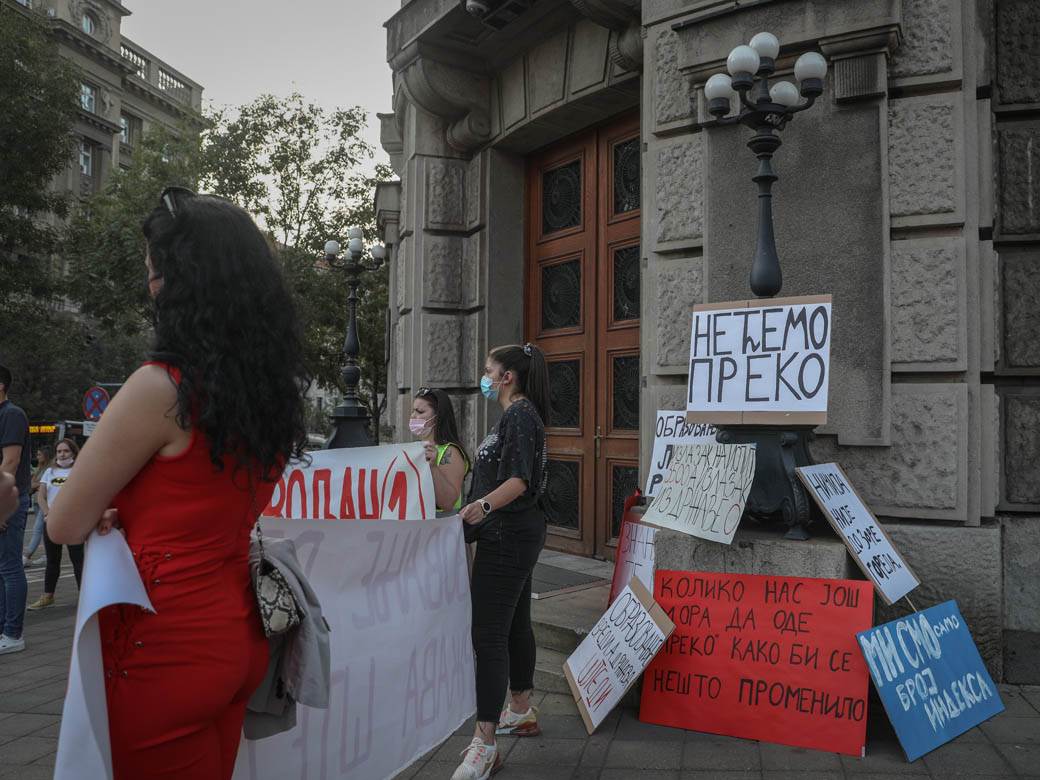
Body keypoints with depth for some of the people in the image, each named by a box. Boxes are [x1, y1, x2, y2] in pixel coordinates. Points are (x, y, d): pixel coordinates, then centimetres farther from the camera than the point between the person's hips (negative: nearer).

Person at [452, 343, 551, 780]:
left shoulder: (520, 415, -15)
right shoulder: (519, 414, 17)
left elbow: (520, 479, -27)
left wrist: (484, 504, -42)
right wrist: (481, 505, 39)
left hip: (507, 537, -11)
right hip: (514, 535, 11)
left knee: (488, 634, -11)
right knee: (515, 624, 18)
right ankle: (521, 712, 31)